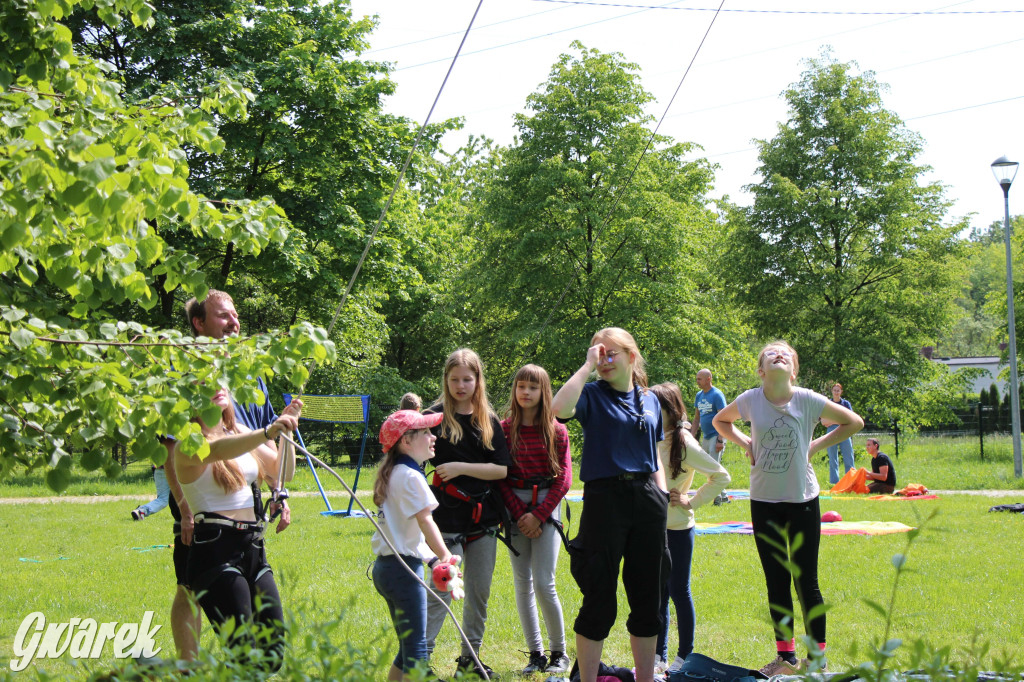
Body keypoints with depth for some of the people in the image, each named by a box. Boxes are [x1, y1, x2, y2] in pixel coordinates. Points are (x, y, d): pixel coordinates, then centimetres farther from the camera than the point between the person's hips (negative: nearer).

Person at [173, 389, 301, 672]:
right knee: (245, 652, -16)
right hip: (216, 551, -7)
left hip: (254, 551, 8)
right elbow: (216, 451, -30)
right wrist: (267, 433, -46)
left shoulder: (240, 434, 15)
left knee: (274, 649, 4)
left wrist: (286, 429, 5)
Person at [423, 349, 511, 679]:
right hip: (447, 519, -4)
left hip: (483, 518, 4)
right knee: (441, 590, -7)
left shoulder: (489, 421, 7)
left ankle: (470, 656, 21)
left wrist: (460, 468, -10)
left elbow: (503, 469, -1)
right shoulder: (435, 417, -1)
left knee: (479, 591, 8)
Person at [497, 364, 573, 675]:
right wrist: (520, 514, -9)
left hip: (546, 506, -2)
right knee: (522, 584, 3)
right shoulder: (504, 429, 3)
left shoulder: (557, 431, 1)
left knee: (543, 583, -10)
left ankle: (559, 652, 5)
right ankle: (535, 654, 11)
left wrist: (538, 515, -10)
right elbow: (500, 477, 1)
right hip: (514, 507, 2)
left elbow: (563, 480, -2)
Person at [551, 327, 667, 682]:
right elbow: (560, 408, -25)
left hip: (647, 500, 5)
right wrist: (588, 365, -17)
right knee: (599, 601, -2)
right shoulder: (593, 395, -1)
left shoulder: (649, 400, 13)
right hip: (605, 497, -5)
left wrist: (663, 497, 11)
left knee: (648, 599, 9)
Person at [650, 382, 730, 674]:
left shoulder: (684, 444, -14)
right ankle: (659, 655, 18)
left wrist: (692, 501, -11)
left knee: (678, 592, 3)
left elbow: (721, 476, -11)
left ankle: (685, 656, 14)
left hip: (678, 529, -6)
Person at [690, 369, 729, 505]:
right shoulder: (699, 395, 12)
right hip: (705, 437, 8)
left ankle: (717, 498, -2)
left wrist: (720, 440, -21)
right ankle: (723, 496, 20)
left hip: (716, 436, -8)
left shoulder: (717, 395, -11)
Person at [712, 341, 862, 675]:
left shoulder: (808, 400, -9)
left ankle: (817, 656, 14)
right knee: (776, 582, 9)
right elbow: (720, 421, 17)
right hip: (764, 501, 2)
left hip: (802, 501, -2)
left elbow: (854, 423, 4)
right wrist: (746, 443, 0)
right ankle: (785, 655, 21)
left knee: (806, 582, 1)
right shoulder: (749, 400, -4)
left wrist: (815, 446, -4)